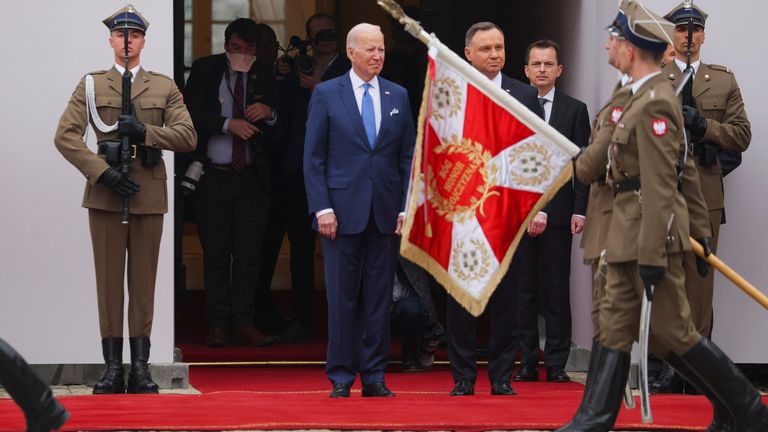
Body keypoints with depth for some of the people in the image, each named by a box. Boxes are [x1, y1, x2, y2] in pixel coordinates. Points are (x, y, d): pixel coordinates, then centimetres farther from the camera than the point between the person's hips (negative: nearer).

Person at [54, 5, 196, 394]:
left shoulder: (164, 87, 11)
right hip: (105, 194, -1)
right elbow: (65, 136, -1)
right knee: (109, 280, -1)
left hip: (149, 195, 1)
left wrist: (145, 132, -12)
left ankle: (140, 369, 5)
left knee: (144, 282, 3)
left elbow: (188, 136, 2)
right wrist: (103, 172, -12)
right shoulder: (91, 85, 8)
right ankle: (112, 368, 2)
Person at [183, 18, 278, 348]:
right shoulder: (205, 70, 2)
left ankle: (243, 324, 3)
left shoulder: (264, 75, 7)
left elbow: (279, 129, 6)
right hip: (213, 175, -1)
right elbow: (191, 113, -9)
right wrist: (228, 124, -20)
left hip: (252, 177, 1)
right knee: (216, 253, 1)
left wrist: (269, 114, -16)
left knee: (249, 253, -1)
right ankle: (217, 325, 5)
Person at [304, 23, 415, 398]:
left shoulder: (398, 96, 10)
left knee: (380, 297, 4)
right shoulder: (326, 94, 2)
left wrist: (406, 208, 2)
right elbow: (313, 156, 0)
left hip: (386, 212, 3)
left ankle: (374, 377, 10)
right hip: (343, 211, -2)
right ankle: (340, 377, 6)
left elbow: (408, 156, 10)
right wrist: (322, 208, -8)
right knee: (342, 297, 0)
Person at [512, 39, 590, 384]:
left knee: (557, 291, 0)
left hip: (557, 211, 0)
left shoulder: (575, 110, 9)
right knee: (522, 290, 2)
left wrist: (579, 210, -3)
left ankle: (556, 364, 4)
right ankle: (526, 363, 7)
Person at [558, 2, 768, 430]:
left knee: (671, 331, -4)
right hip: (629, 233, 10)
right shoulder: (646, 96, 12)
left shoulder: (655, 103, -18)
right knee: (616, 325, 8)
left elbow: (660, 186, -22)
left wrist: (652, 256, -23)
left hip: (651, 234, -10)